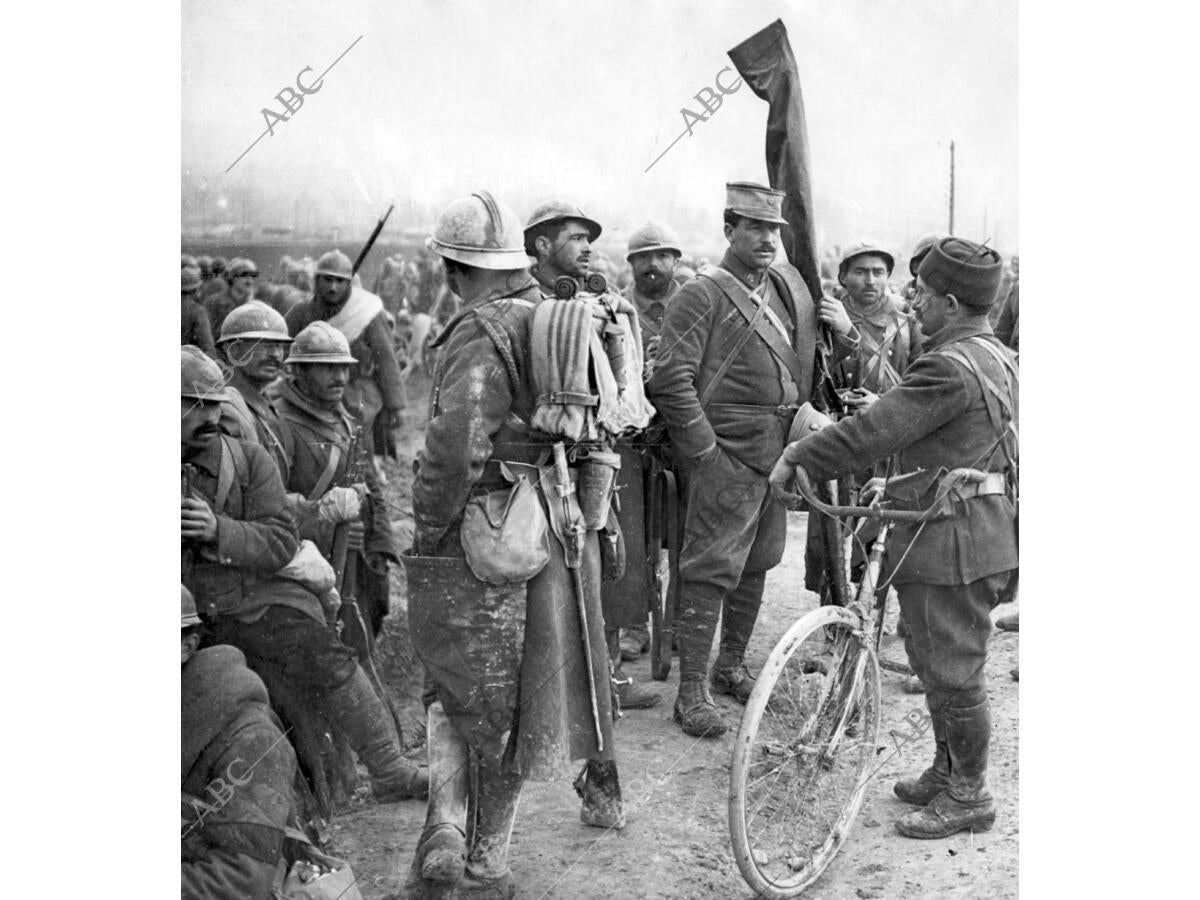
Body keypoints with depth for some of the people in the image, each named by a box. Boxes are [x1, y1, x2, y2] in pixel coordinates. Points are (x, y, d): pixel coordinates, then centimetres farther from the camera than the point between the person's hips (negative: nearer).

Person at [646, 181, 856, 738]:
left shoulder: (791, 285, 14)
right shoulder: (702, 295, -9)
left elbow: (818, 364, 23)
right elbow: (671, 380, -15)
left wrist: (843, 332, 1)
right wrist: (705, 450, -16)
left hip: (779, 451, 7)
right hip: (728, 454, -7)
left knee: (755, 564, 15)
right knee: (712, 570, -6)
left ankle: (732, 666, 31)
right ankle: (691, 693, 1)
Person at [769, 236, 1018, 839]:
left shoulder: (950, 368, -21)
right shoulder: (992, 354, 13)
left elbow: (872, 432, -22)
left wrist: (798, 460, -12)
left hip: (953, 539, -10)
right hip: (983, 528, 10)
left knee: (952, 670, 1)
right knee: (933, 660, 20)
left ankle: (968, 795, 14)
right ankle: (947, 771, 32)